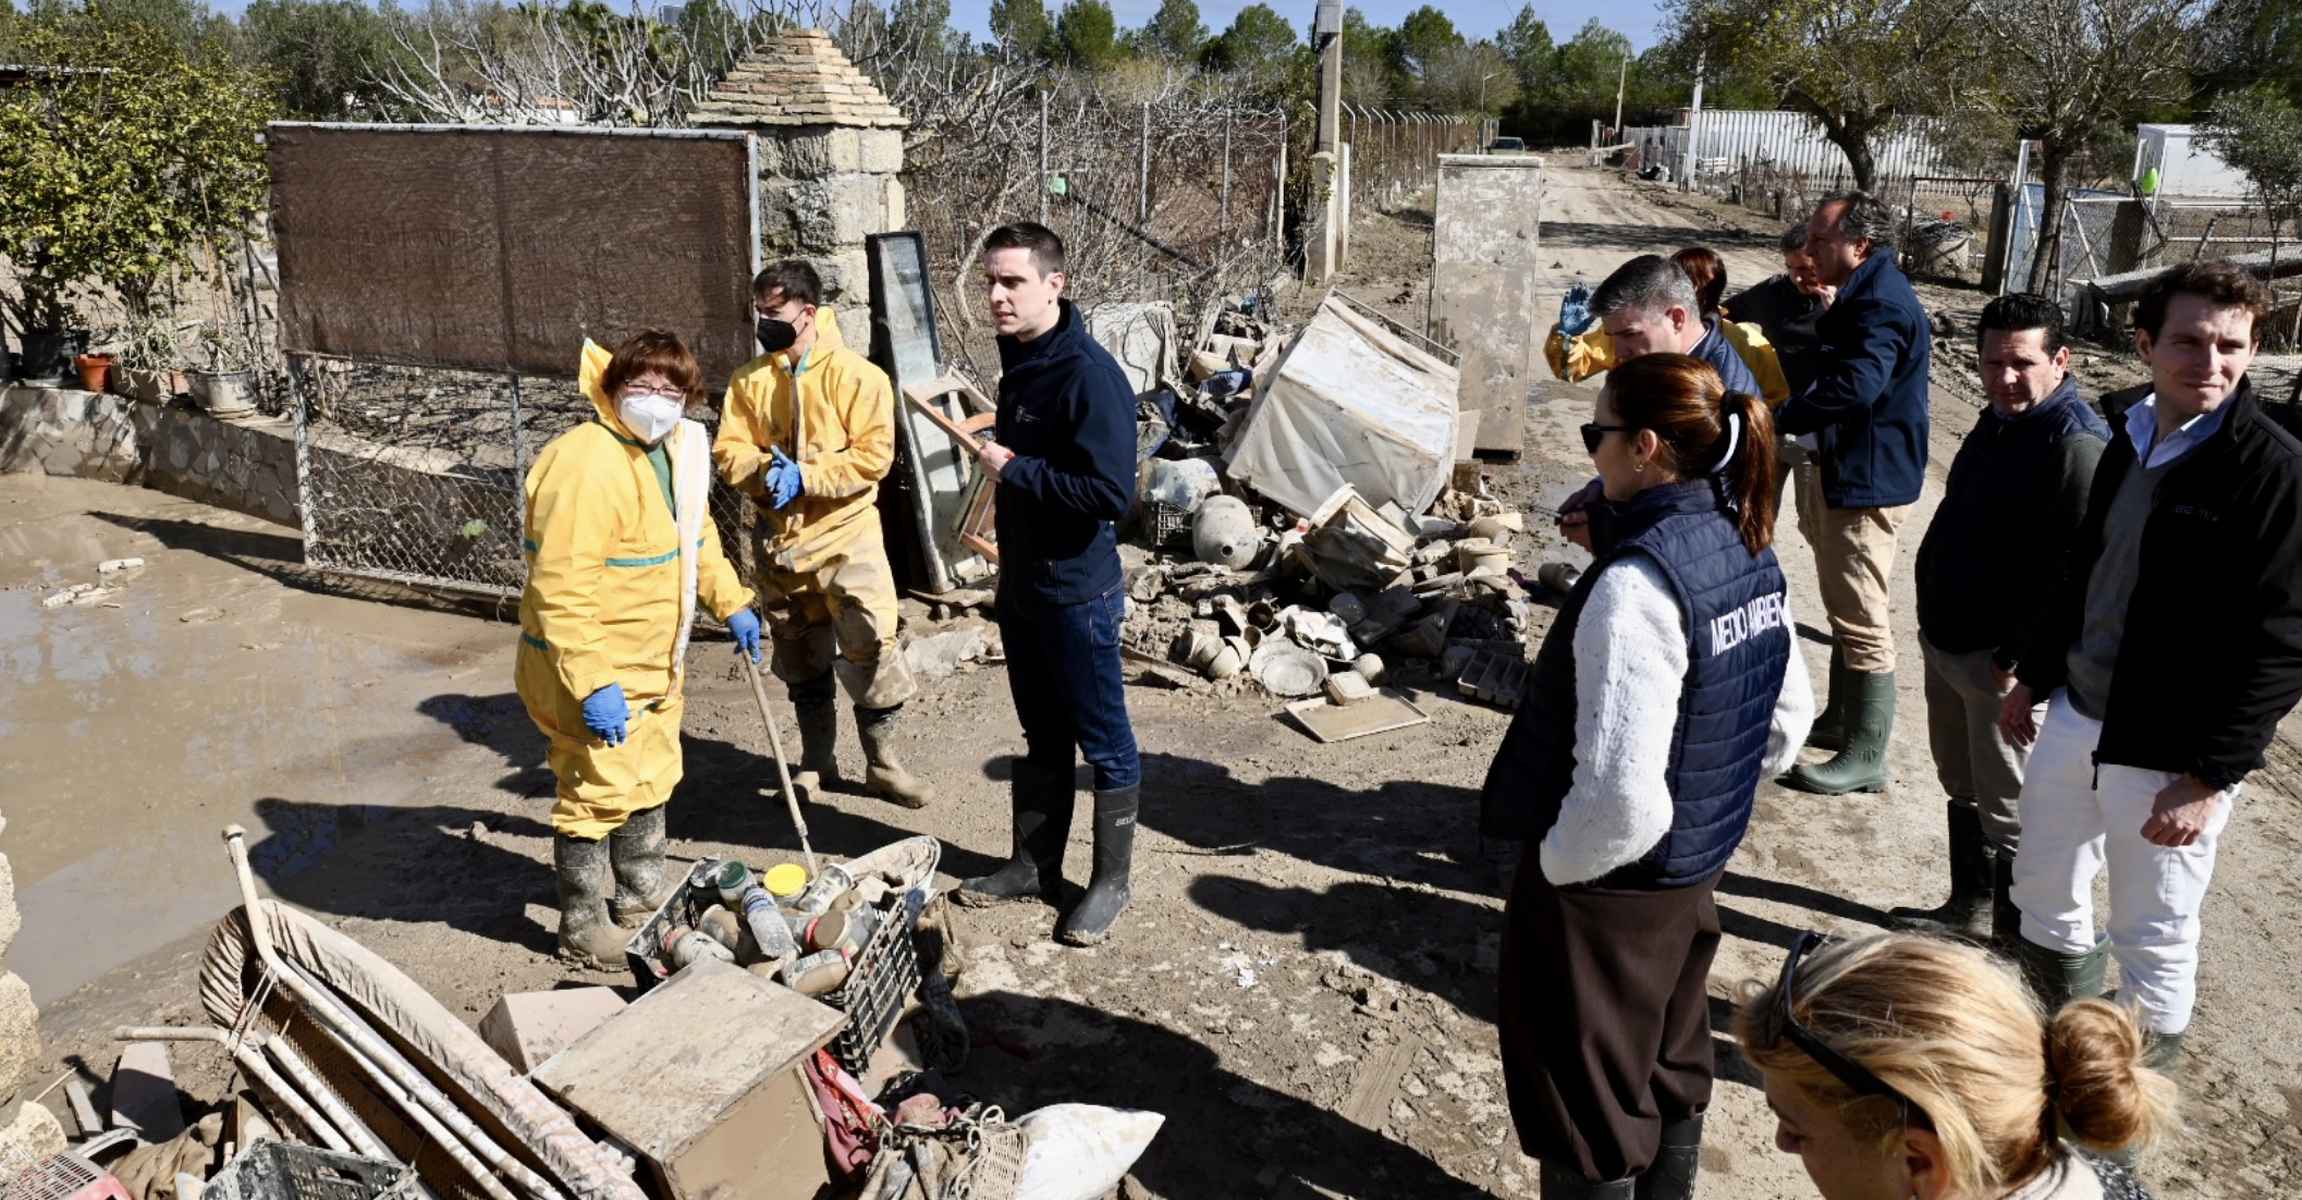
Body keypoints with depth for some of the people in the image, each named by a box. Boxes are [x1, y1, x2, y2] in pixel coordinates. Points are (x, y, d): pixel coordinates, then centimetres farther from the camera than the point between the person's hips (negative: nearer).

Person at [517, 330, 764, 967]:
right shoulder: (586, 465, -27)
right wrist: (591, 682, -33)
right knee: (599, 792, 1)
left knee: (652, 778, 23)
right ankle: (584, 927, 20)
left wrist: (730, 603, 16)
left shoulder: (678, 449, 4)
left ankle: (641, 891, 44)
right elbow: (560, 587, -31)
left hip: (654, 663, 10)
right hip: (590, 671, -9)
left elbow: (697, 535, 21)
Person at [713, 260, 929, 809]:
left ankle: (881, 759, 12)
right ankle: (816, 759, 31)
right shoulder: (749, 380, 6)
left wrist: (805, 476, -21)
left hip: (846, 536, -4)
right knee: (800, 658, 15)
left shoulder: (856, 375, -9)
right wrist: (764, 469, -18)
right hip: (778, 540, 5)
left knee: (870, 646, -5)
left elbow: (874, 454, -16)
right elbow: (729, 450, 3)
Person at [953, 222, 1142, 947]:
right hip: (1021, 583, 9)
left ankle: (1110, 882, 20)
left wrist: (1015, 468, -21)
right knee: (1042, 738, 19)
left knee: (1103, 742, 6)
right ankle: (1035, 866, 32)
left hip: (1078, 593, -9)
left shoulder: (1090, 375, -21)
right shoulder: (1019, 361, 7)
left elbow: (1112, 493, -27)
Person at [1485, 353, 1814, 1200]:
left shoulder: (1636, 583, -29)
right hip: (1693, 870, 9)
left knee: (1589, 1114, 12)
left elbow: (1620, 795, -31)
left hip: (1608, 889, -9)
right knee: (1670, 1075, 27)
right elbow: (1787, 717, 11)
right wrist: (1712, 806, 16)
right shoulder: (1748, 552, -1)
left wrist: (1554, 866, -14)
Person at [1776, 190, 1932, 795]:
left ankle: (1865, 757, 2)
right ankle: (1840, 719, 35)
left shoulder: (1881, 304, -22)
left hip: (1867, 480, -11)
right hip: (1846, 470, 11)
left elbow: (1853, 386, -34)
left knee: (1862, 616, -5)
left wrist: (1780, 418, -23)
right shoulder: (1868, 294, 13)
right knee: (1848, 608, 21)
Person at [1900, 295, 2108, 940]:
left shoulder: (2077, 444, -21)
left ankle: (2011, 944, 19)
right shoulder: (1999, 419, 9)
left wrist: (2017, 660, -21)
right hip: (1947, 641, 9)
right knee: (1962, 788, 22)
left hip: (1999, 660, -9)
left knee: (2007, 811, 4)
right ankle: (1968, 908, 39)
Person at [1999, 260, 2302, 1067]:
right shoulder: (2128, 434, 4)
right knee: (2042, 889, 22)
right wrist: (2034, 676, 18)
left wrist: (2211, 776, -19)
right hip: (2074, 715, 7)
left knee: (2153, 935, 9)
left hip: (2168, 752, -7)